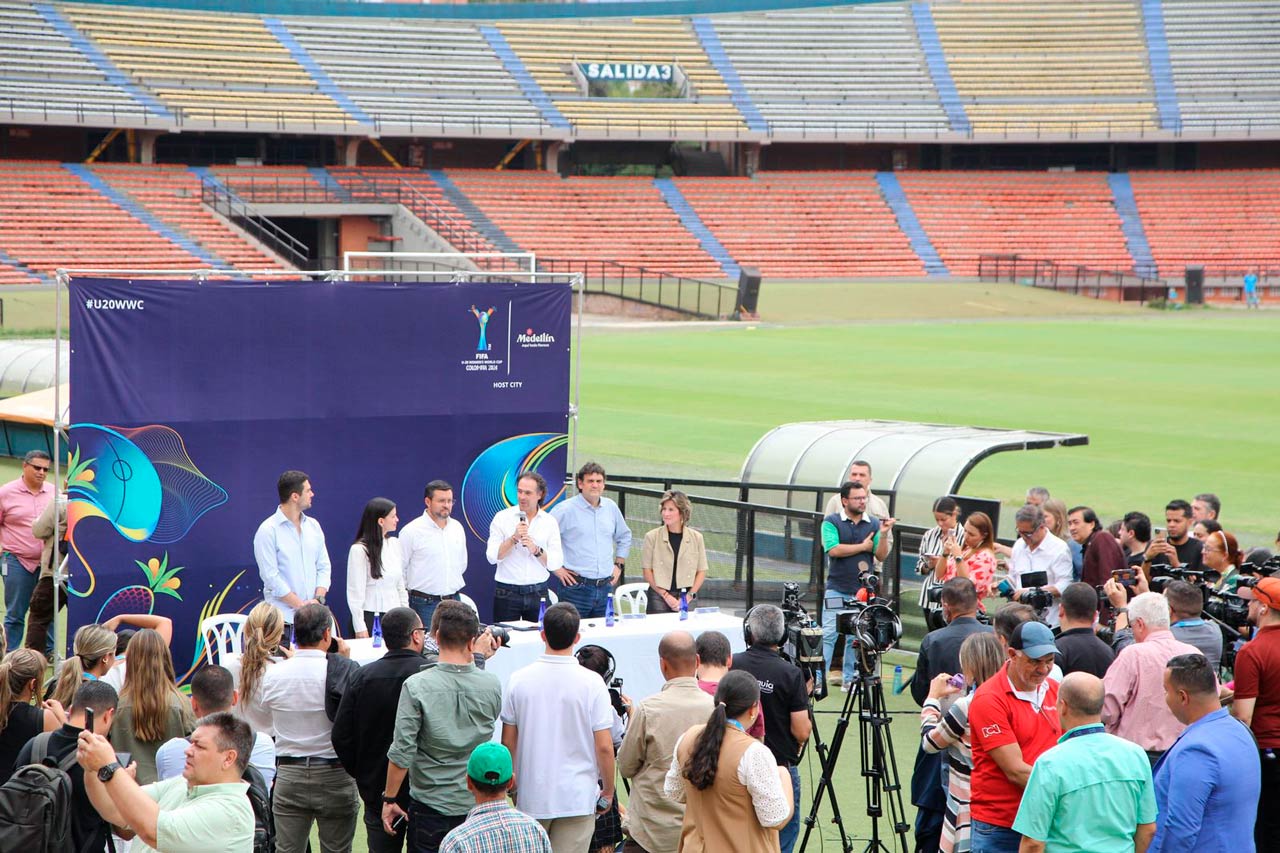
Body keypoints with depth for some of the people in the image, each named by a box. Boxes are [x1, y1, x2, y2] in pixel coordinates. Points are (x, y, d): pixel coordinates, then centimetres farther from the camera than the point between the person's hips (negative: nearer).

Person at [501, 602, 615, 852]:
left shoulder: (519, 680, -3)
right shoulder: (591, 683, -10)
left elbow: (508, 742, 3)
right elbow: (604, 747, -9)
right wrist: (608, 791, 6)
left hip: (531, 795, 2)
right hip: (578, 798, -2)